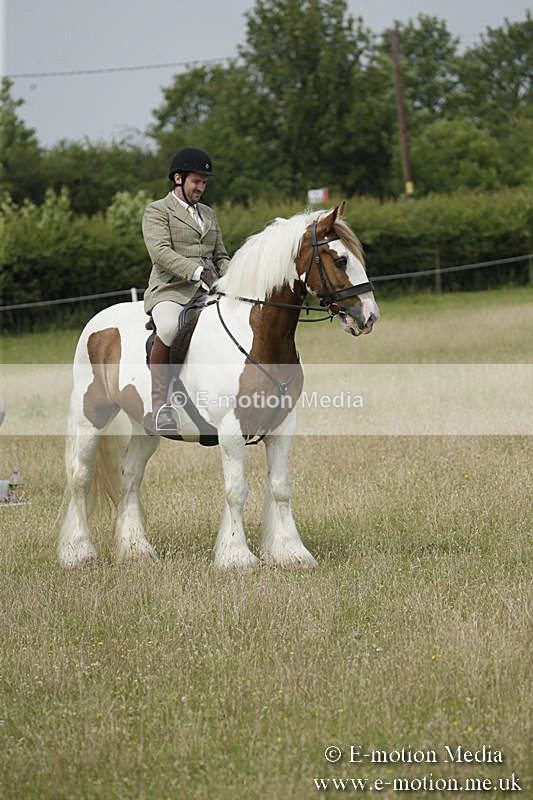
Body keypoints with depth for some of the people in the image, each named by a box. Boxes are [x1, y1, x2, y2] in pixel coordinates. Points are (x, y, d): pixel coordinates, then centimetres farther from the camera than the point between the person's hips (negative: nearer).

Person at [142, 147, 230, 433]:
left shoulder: (208, 214, 25)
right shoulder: (157, 211, 4)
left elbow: (220, 257, 26)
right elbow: (160, 251, -14)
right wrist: (197, 271, -28)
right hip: (170, 291, -6)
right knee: (170, 328, -39)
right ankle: (159, 403, -32)